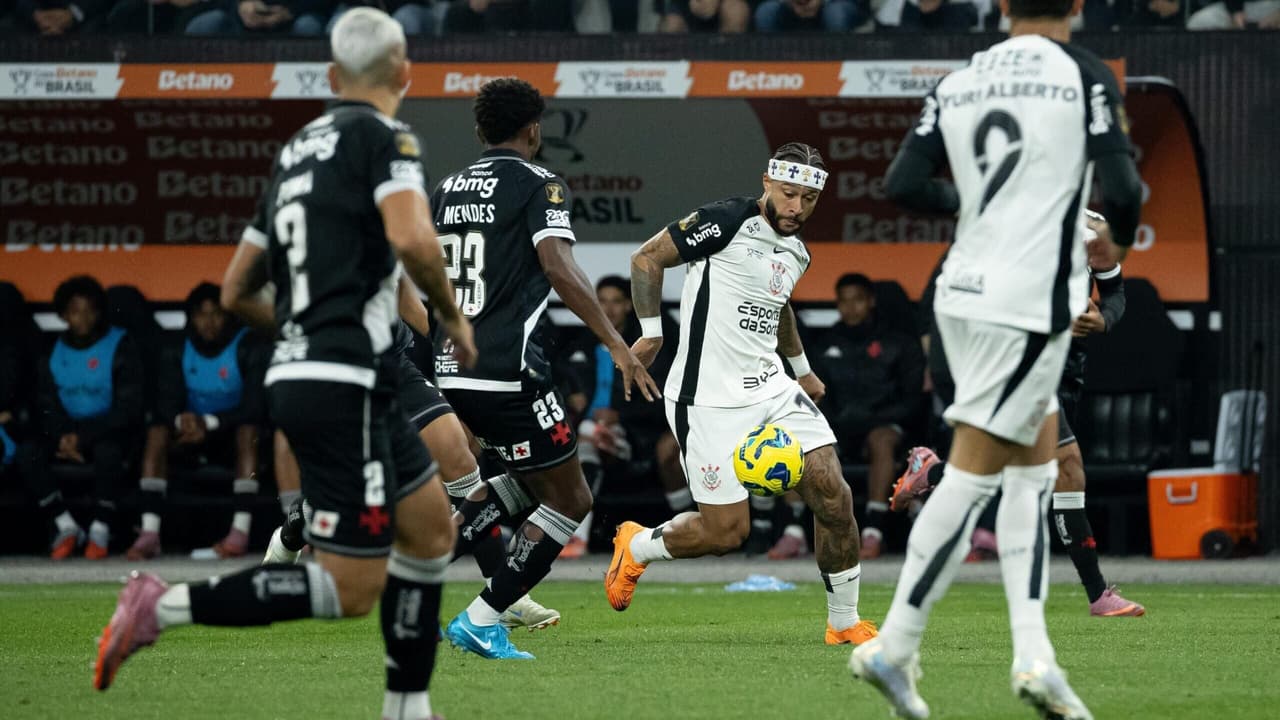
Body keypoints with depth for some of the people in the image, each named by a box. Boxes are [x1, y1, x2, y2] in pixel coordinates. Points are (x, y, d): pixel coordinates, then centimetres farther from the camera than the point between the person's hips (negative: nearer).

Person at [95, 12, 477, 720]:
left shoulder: (296, 150, 16)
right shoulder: (385, 137, -6)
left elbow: (236, 291, 21)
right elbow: (412, 239, -25)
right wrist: (452, 318, -8)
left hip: (296, 372, 9)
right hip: (343, 386, -9)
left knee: (430, 523, 19)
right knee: (352, 589, -8)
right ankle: (164, 607, -14)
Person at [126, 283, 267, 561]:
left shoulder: (246, 347, -11)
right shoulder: (180, 350, 0)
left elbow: (254, 407, -18)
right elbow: (167, 404, -4)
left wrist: (210, 423, -30)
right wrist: (180, 421, -29)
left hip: (235, 432, -3)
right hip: (196, 433, 3)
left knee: (249, 431, -36)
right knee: (158, 432, -25)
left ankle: (240, 530, -45)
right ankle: (149, 533, -34)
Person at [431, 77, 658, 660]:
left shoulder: (447, 190, 15)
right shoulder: (538, 185, -5)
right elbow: (559, 268, -19)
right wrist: (617, 344, -19)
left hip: (452, 370, 8)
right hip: (508, 372, -8)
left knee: (529, 482, 25)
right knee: (569, 500, 5)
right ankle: (481, 621, -2)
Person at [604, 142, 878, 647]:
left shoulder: (796, 253, 13)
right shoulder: (728, 222, -12)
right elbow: (647, 257, -7)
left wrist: (801, 369, 39)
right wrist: (651, 331, -13)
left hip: (770, 388, 7)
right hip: (709, 398, -7)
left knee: (833, 496, -7)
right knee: (727, 531, -8)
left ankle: (844, 622, 7)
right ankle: (636, 546, 22)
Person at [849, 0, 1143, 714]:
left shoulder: (958, 83, 8)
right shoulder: (1086, 76, -7)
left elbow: (905, 183, 4)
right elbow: (1120, 186, -14)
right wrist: (1118, 241, 8)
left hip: (966, 293, 6)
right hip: (1031, 303, -6)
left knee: (1037, 468, 15)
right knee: (971, 478, -3)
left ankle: (1033, 653, 8)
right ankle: (894, 648, -3)